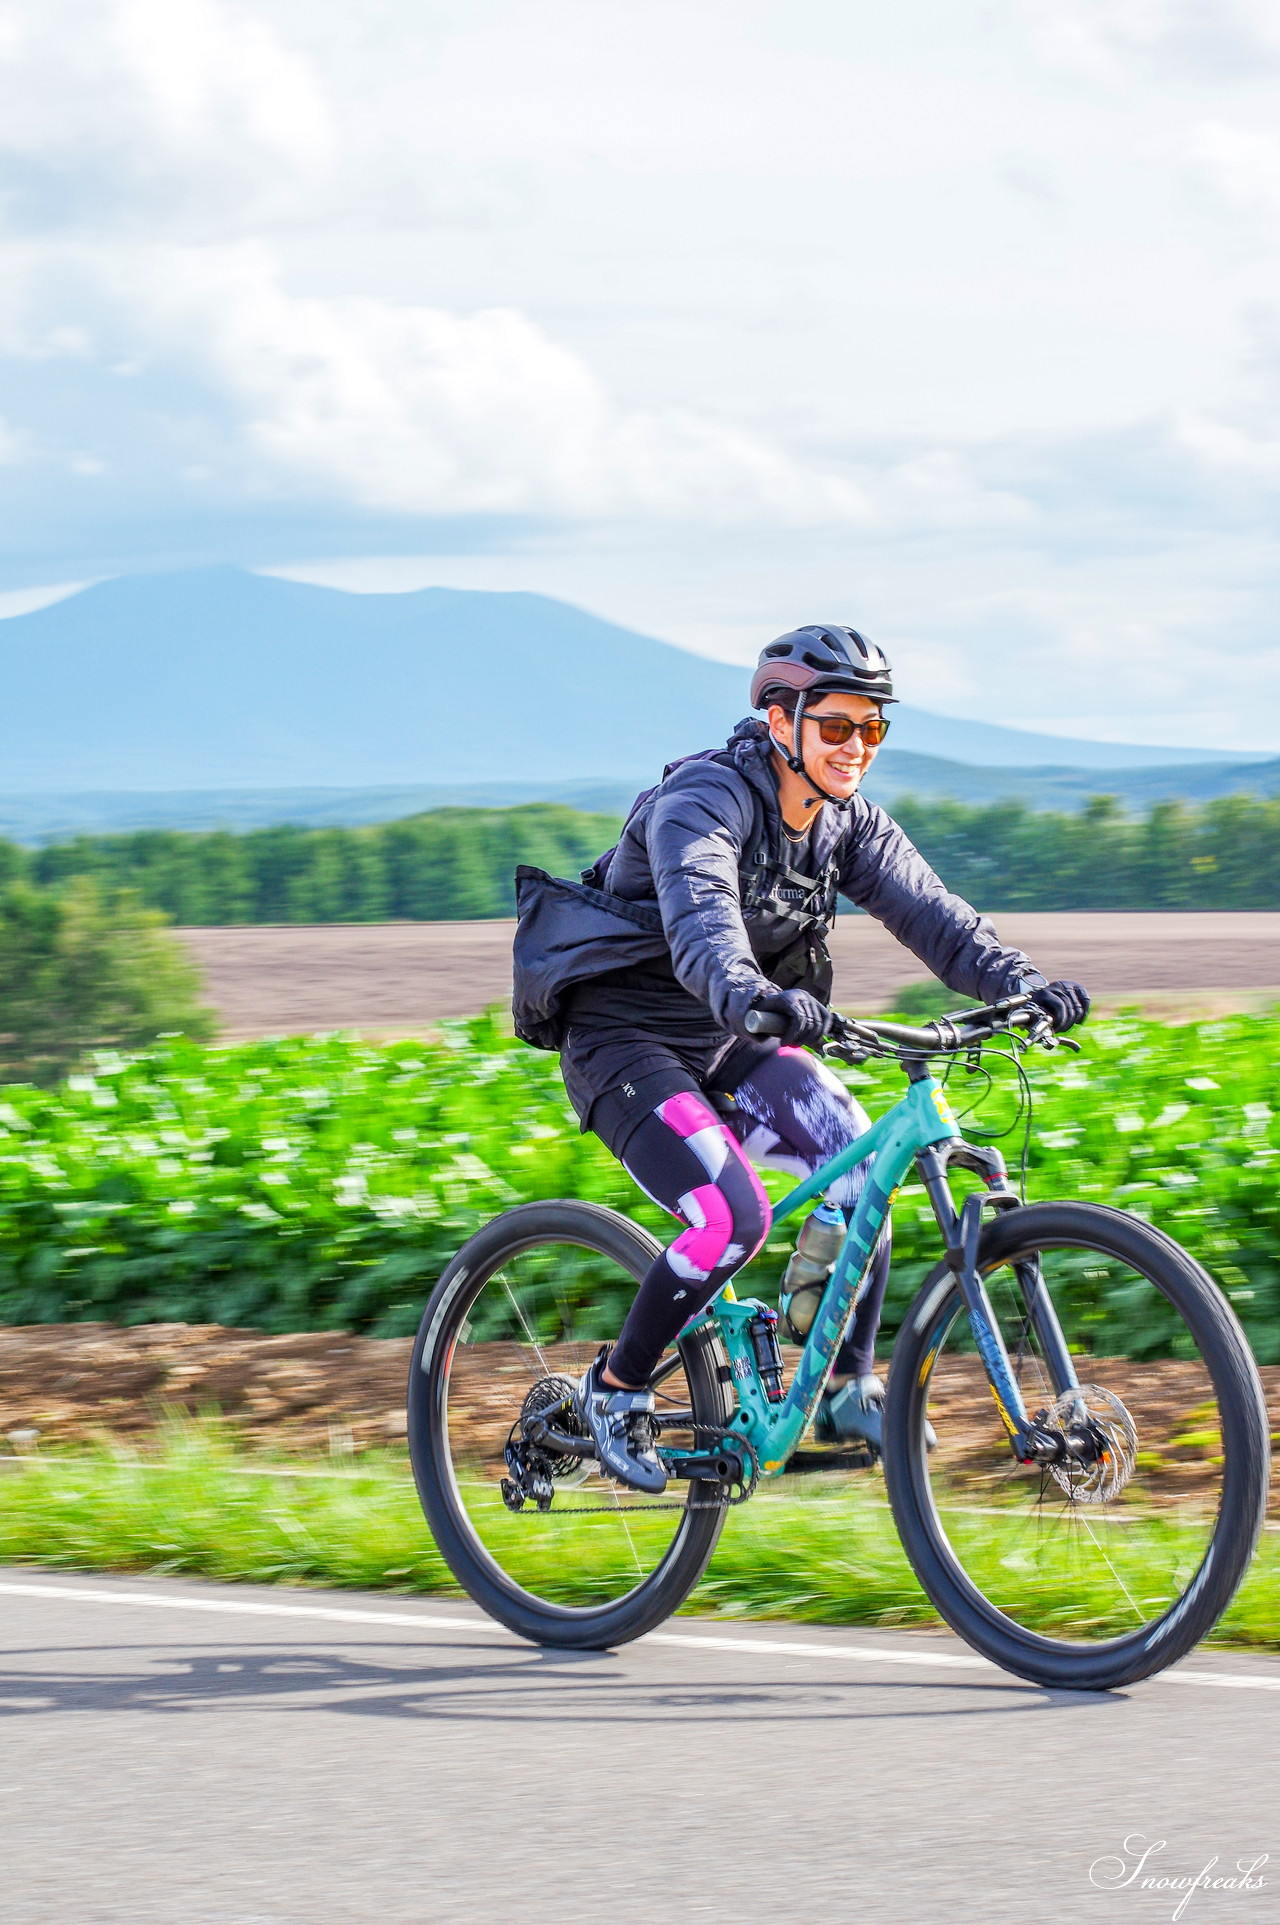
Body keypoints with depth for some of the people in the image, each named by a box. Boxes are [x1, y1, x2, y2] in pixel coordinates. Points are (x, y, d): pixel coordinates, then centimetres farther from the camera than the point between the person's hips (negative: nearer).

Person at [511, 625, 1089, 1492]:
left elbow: (928, 910, -12)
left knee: (859, 1158, -14)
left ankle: (851, 1391, -1)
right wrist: (749, 995, -63)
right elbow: (700, 917, -42)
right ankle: (616, 1389, -3)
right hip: (625, 1039, -7)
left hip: (728, 1042, 7)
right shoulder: (702, 799, -24)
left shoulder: (848, 824, -1)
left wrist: (1021, 982, -30)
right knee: (733, 1217, -24)